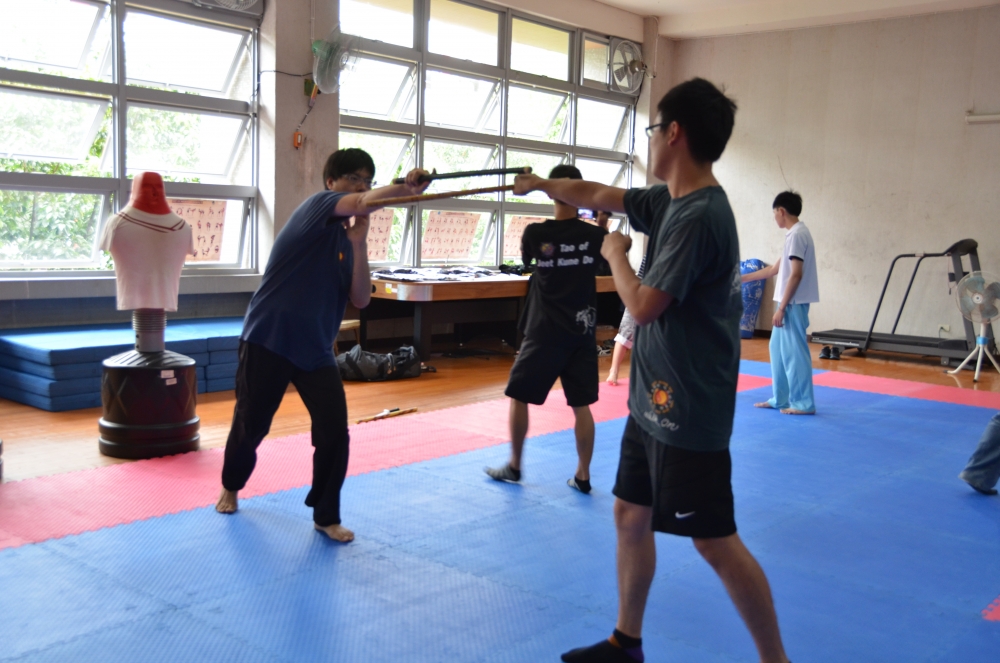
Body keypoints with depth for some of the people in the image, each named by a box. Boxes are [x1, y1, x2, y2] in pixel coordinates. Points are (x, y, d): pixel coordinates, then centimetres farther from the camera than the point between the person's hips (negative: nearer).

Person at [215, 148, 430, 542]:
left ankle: (326, 517, 12)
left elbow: (360, 300, -2)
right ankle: (231, 486, 40)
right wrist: (404, 189, -33)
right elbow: (364, 203, -29)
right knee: (251, 424, 10)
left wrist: (359, 243, -9)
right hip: (268, 339, -5)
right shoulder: (317, 205, -7)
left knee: (334, 432, -4)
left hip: (316, 348, 6)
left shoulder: (347, 241, 11)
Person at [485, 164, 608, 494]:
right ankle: (583, 476, 14)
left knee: (519, 396, 13)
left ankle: (514, 467, 23)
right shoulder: (596, 235, -4)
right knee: (581, 406, 9)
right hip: (582, 334, 3)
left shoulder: (535, 234, -11)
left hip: (544, 334, -2)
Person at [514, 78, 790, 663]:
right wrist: (540, 184, 34)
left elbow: (643, 305, -21)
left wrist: (616, 254, -4)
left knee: (716, 541, -1)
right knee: (631, 516, 17)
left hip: (689, 410, -10)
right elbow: (599, 196, 22)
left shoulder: (698, 216, -21)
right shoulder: (670, 201, 7)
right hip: (654, 400, 10)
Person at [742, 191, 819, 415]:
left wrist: (781, 308, -19)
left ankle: (803, 403, 4)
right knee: (779, 349, 15)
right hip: (790, 303, 10)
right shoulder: (796, 233, 16)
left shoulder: (797, 234, -15)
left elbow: (796, 274, -20)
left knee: (794, 351, -4)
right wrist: (743, 278, 30)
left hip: (794, 304, -10)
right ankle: (780, 398, 23)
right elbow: (775, 269, 24)